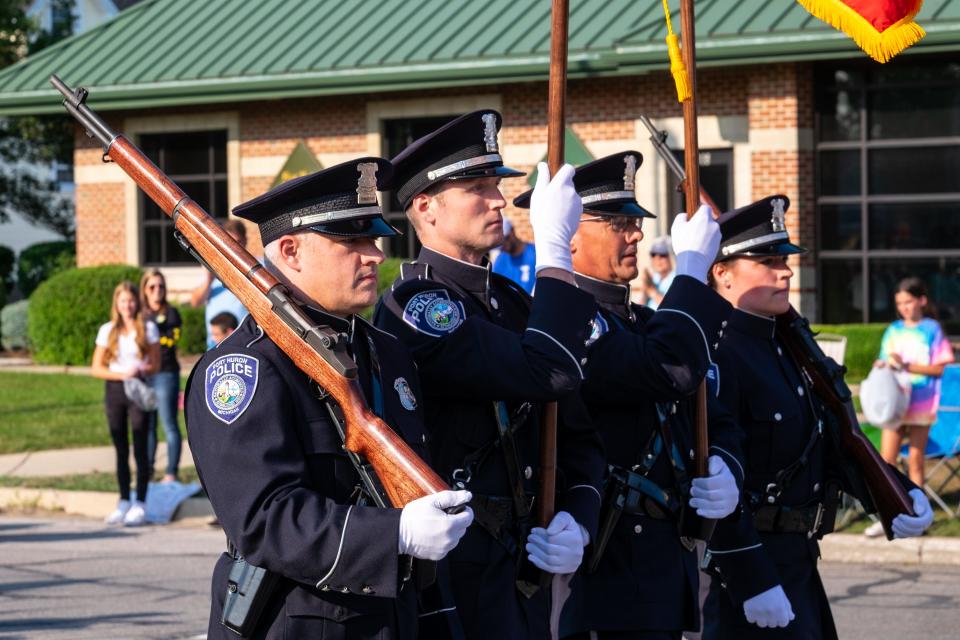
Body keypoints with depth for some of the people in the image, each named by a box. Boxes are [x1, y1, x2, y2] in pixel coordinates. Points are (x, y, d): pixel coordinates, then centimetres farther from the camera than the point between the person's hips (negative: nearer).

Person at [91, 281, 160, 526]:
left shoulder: (148, 329, 2)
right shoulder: (107, 330, 5)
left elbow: (155, 365, 3)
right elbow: (96, 368, 2)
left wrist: (140, 371, -18)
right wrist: (121, 375, -12)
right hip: (114, 389, 2)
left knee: (140, 448, -5)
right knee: (121, 449, 7)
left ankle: (140, 505, -4)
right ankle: (124, 502, 13)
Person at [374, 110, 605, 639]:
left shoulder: (512, 301, 12)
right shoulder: (415, 305, -15)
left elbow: (577, 430, 13)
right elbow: (545, 373, -27)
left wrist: (577, 523, -4)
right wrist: (554, 247, -21)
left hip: (523, 564, 8)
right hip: (458, 574, -8)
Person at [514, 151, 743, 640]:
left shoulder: (641, 322, 18)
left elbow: (714, 418, 21)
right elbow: (668, 370, -27)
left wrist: (724, 470, -2)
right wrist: (693, 266, -14)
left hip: (667, 559, 10)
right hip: (609, 565, -9)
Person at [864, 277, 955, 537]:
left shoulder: (932, 329, -3)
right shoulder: (893, 331, 9)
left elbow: (939, 368, -7)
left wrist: (906, 366, -17)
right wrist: (882, 365, -10)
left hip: (921, 404, -3)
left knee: (915, 461, 4)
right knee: (886, 460, -2)